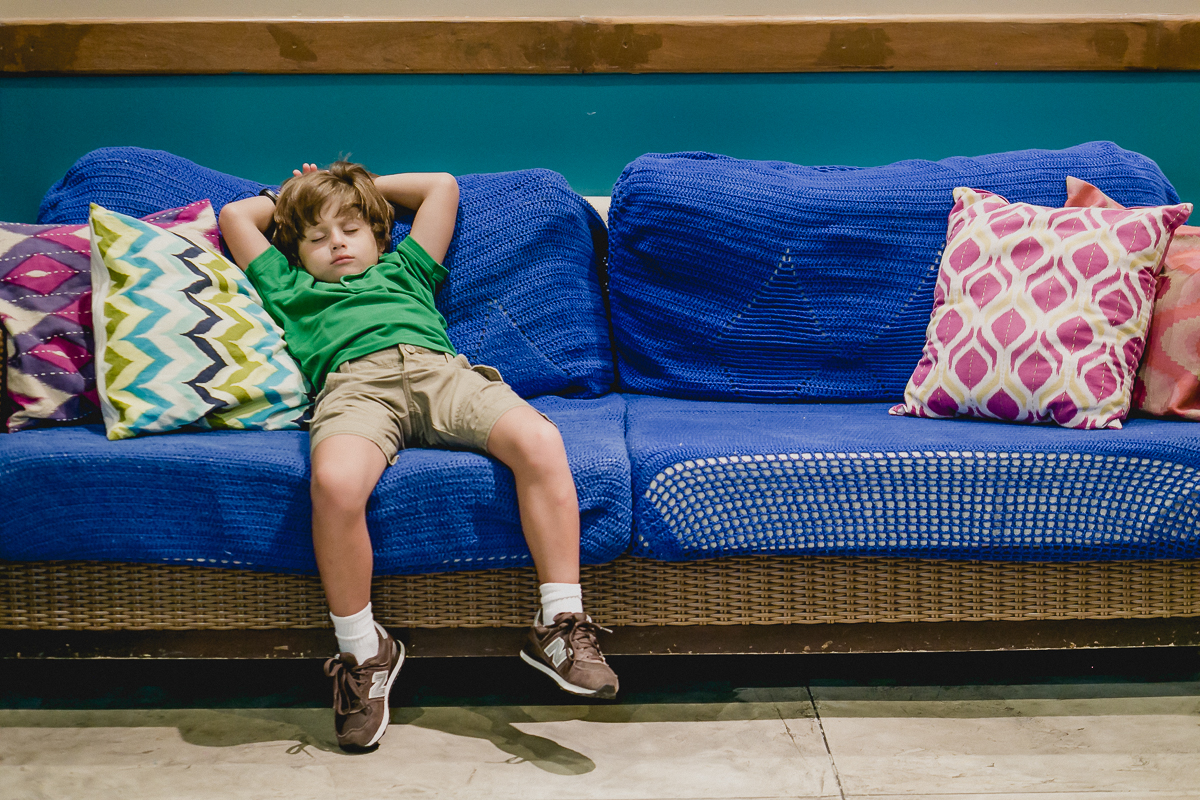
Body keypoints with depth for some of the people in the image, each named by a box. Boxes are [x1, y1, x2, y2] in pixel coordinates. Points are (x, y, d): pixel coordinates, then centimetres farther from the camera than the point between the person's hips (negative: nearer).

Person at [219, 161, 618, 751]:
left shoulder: (404, 269, 42)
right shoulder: (291, 290, 40)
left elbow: (442, 186, 48)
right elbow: (234, 215, 46)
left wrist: (367, 185, 53)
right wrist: (288, 197, 57)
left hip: (442, 370, 2)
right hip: (355, 383, -2)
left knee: (540, 442, -29)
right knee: (334, 482, -38)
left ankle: (561, 624, -25)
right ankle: (361, 652, -20)